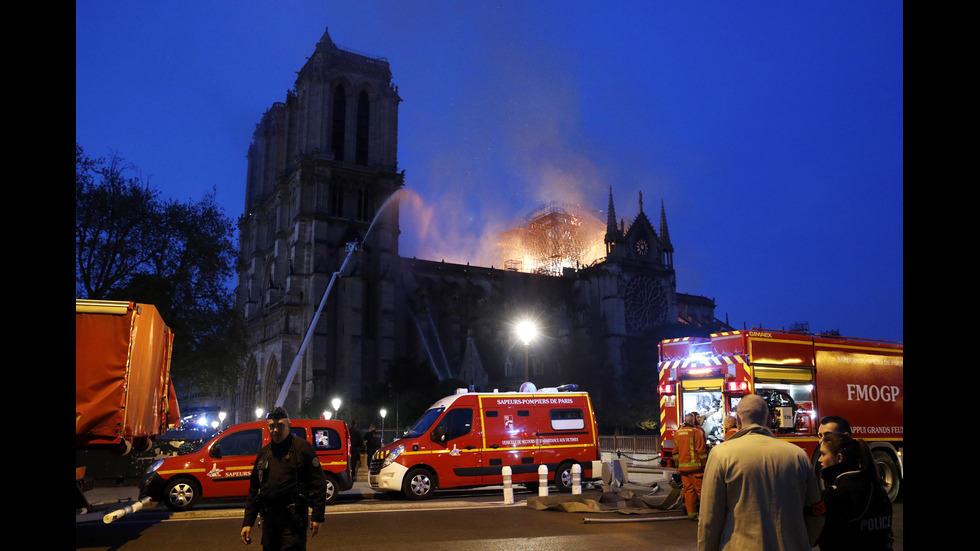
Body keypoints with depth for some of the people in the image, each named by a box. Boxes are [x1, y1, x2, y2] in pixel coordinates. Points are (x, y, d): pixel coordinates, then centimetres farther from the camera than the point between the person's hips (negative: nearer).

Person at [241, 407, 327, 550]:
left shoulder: (302, 447, -3)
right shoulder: (263, 453, 15)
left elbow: (318, 483, -7)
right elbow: (254, 490, 19)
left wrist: (317, 516, -13)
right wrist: (247, 522, 13)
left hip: (293, 517, -6)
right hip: (269, 517, 6)